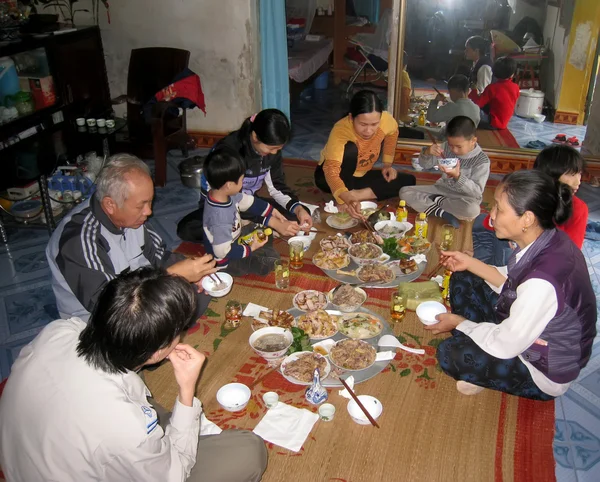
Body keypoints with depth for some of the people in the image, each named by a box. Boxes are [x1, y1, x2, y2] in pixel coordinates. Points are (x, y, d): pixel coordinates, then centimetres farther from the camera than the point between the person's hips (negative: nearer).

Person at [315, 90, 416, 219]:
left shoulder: (387, 120, -21)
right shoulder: (340, 131, -35)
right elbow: (331, 171, -46)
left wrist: (387, 164, -1)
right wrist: (348, 199, -62)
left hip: (361, 176, 6)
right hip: (328, 176, -6)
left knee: (408, 181, -11)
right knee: (350, 148, -35)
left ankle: (357, 194, -18)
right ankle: (346, 197, -22)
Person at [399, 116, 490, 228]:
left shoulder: (482, 160, -16)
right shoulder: (446, 147, -5)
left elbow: (477, 192, -21)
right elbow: (424, 164, 3)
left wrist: (457, 176, -35)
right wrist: (427, 152, -22)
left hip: (464, 197, -4)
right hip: (442, 189, 4)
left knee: (473, 210, -41)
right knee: (405, 192, -12)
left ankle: (435, 200, -15)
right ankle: (442, 213, -24)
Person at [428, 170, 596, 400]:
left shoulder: (543, 283, -39)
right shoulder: (547, 240, -14)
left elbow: (505, 345, -26)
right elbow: (514, 282, 5)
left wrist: (458, 322, -10)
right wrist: (470, 263, -1)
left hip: (544, 374, -8)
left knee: (450, 354, -19)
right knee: (462, 281, 5)